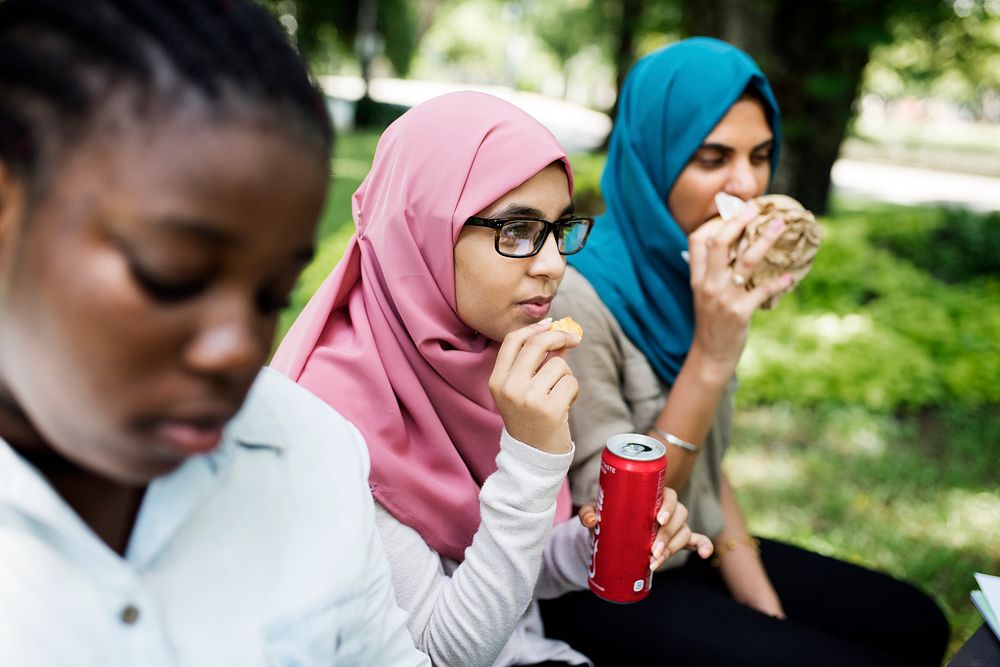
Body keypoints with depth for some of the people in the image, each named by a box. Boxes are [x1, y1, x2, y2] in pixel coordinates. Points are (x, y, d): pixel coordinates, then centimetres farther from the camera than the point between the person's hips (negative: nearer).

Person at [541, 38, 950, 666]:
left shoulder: (693, 279, -1)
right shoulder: (581, 295, -25)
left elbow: (706, 464, 8)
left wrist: (761, 602, 0)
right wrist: (709, 360, -31)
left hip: (694, 551, 7)